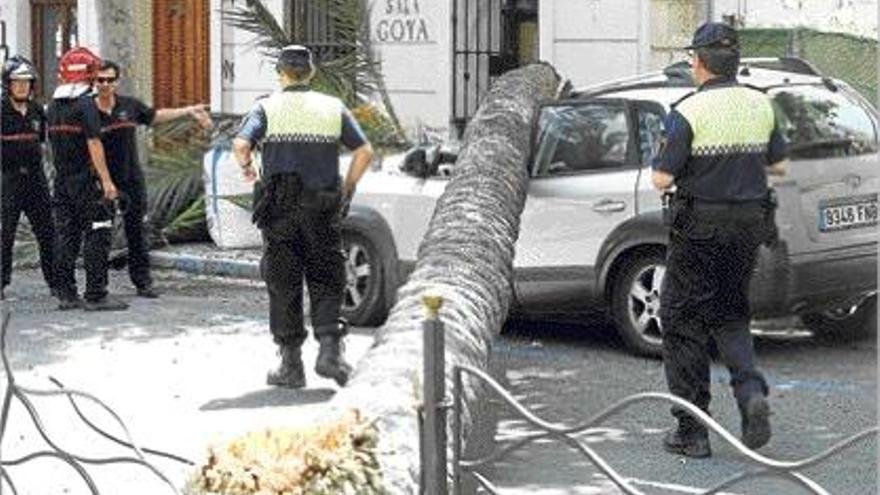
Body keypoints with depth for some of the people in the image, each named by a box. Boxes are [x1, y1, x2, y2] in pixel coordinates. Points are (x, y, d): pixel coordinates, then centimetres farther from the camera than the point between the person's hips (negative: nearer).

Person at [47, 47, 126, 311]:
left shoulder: (53, 106, 10)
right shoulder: (85, 104, -14)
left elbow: (53, 142, 15)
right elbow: (94, 144, -19)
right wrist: (106, 181, -18)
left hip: (61, 180, 8)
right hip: (86, 180, -8)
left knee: (66, 237, 10)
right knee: (96, 239, -4)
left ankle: (66, 294, 13)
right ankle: (95, 295, -5)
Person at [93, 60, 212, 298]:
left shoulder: (129, 105, 5)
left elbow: (156, 115, 22)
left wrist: (189, 110, 23)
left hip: (132, 180, 3)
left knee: (136, 231, 8)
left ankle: (143, 281, 15)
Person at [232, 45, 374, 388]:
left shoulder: (267, 108, -1)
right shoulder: (333, 108, 6)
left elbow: (240, 144, -16)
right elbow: (365, 151, 1)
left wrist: (247, 169, 4)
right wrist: (347, 189, 12)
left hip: (280, 209, -1)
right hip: (321, 211, 2)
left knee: (284, 286, 6)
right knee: (326, 282, 9)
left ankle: (291, 364, 7)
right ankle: (329, 349, -8)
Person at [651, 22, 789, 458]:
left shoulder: (689, 112, -14)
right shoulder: (760, 106, 3)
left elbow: (662, 179, -15)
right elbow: (778, 166, 12)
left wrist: (663, 160, 5)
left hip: (699, 229, -5)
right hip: (748, 226, 5)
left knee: (683, 324, 6)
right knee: (730, 317, 19)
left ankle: (692, 431, 6)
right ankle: (751, 390, -7)